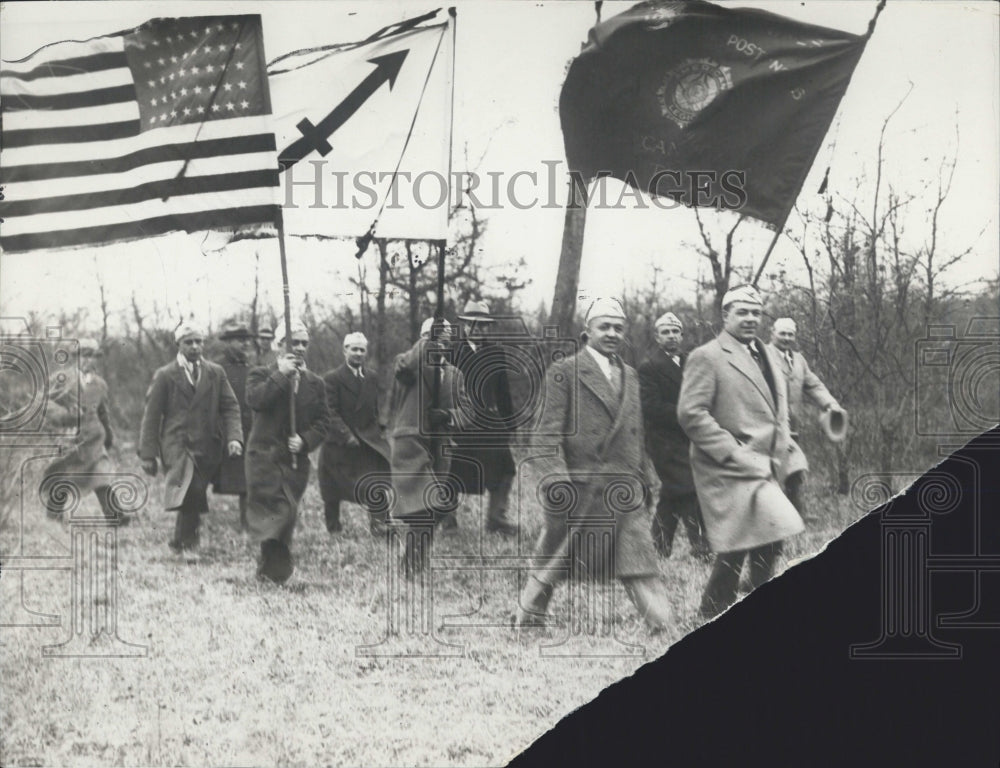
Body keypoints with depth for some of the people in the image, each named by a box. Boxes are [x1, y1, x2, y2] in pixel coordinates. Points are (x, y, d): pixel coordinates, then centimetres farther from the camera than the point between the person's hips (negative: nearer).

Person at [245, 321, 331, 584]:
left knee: (287, 517, 3)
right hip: (264, 456, -4)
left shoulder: (315, 383, 14)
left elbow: (322, 421, 10)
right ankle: (278, 569, -12)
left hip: (296, 459, 4)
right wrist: (281, 375, -17)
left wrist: (305, 440, -8)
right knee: (277, 511, -16)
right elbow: (255, 400, -16)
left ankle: (269, 568, 14)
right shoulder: (261, 375, 5)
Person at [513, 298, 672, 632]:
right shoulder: (564, 373, -4)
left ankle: (660, 622, -4)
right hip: (576, 489, -4)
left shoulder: (630, 375, 15)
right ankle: (526, 618, 23)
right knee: (552, 562, 8)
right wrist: (555, 476, -20)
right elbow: (546, 433, -9)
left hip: (623, 491, 5)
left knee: (638, 557, -4)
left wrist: (641, 476, 16)